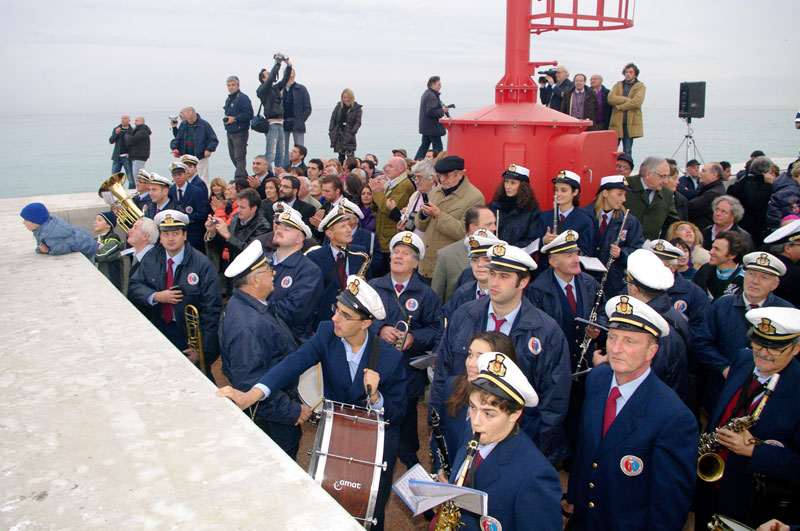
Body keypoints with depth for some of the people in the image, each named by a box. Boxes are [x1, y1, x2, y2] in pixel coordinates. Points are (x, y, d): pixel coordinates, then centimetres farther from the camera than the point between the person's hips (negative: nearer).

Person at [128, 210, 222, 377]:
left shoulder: (202, 264, -13)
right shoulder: (151, 259, 4)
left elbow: (212, 309, -14)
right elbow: (133, 288, 3)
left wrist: (202, 348, -16)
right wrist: (156, 297, -18)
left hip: (190, 335, -4)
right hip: (158, 330, 4)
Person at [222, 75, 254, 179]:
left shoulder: (243, 98, -11)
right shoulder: (228, 99, 17)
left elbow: (249, 114, -20)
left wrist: (234, 119, -21)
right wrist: (226, 118, 8)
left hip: (240, 132, -9)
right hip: (230, 132, 10)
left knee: (239, 157, -11)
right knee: (233, 156, 15)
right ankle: (245, 177, 27)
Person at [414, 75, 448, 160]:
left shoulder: (426, 94, 16)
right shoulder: (432, 96, -19)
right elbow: (431, 112, -28)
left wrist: (443, 107, 10)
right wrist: (442, 111, -15)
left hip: (425, 127, 10)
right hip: (432, 127, -10)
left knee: (424, 145, 14)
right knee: (438, 148, -3)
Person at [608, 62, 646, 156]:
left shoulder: (640, 87, 5)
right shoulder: (618, 85, 15)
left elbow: (637, 102, -13)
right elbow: (610, 98, -4)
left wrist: (620, 106, -7)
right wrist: (627, 99, -11)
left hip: (631, 123, -2)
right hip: (617, 122, 2)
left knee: (627, 151, 1)